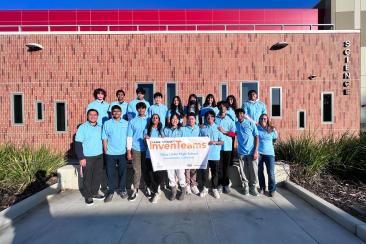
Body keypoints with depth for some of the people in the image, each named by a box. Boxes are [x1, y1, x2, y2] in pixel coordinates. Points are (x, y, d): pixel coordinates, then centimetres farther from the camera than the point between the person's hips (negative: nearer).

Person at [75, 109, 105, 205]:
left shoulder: (100, 127, 9)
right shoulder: (82, 127, -6)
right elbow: (78, 144, -10)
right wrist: (81, 158, -15)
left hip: (99, 156, 5)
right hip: (87, 157, -5)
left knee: (98, 175, 11)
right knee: (87, 177, 6)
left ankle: (94, 193, 27)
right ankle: (88, 196, 20)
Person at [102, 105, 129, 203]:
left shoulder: (126, 123, 2)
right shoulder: (107, 124, 0)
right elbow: (104, 139, 1)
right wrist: (105, 151, -3)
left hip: (122, 153, 1)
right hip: (110, 153, 0)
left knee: (122, 172, 9)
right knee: (110, 173, 6)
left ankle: (122, 190, 25)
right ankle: (111, 191, 20)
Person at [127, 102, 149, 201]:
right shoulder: (132, 121, 3)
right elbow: (129, 137, 2)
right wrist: (128, 151, -2)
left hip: (147, 149, 1)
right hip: (136, 149, -1)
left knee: (146, 169, 10)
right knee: (137, 170, 0)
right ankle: (135, 190, 13)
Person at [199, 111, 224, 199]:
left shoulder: (218, 128, 3)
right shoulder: (203, 129, 7)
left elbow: (222, 142, 0)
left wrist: (214, 142, -16)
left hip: (215, 155, -1)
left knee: (215, 172, 8)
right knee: (204, 172, 6)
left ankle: (215, 189, 23)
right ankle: (205, 188, 22)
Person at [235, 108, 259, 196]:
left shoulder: (250, 123, -3)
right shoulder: (235, 124, 5)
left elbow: (256, 137, -3)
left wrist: (256, 151, -10)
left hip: (252, 152, -2)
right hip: (241, 152, 2)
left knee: (253, 171, 4)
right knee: (243, 172, 8)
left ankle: (253, 187, 22)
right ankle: (246, 187, 23)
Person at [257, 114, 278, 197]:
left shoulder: (272, 130, 6)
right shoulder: (256, 128, 2)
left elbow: (275, 138, 19)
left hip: (269, 153, 0)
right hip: (259, 153, 0)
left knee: (271, 172, -4)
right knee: (260, 171, 8)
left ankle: (272, 189, 12)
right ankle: (262, 187, 25)